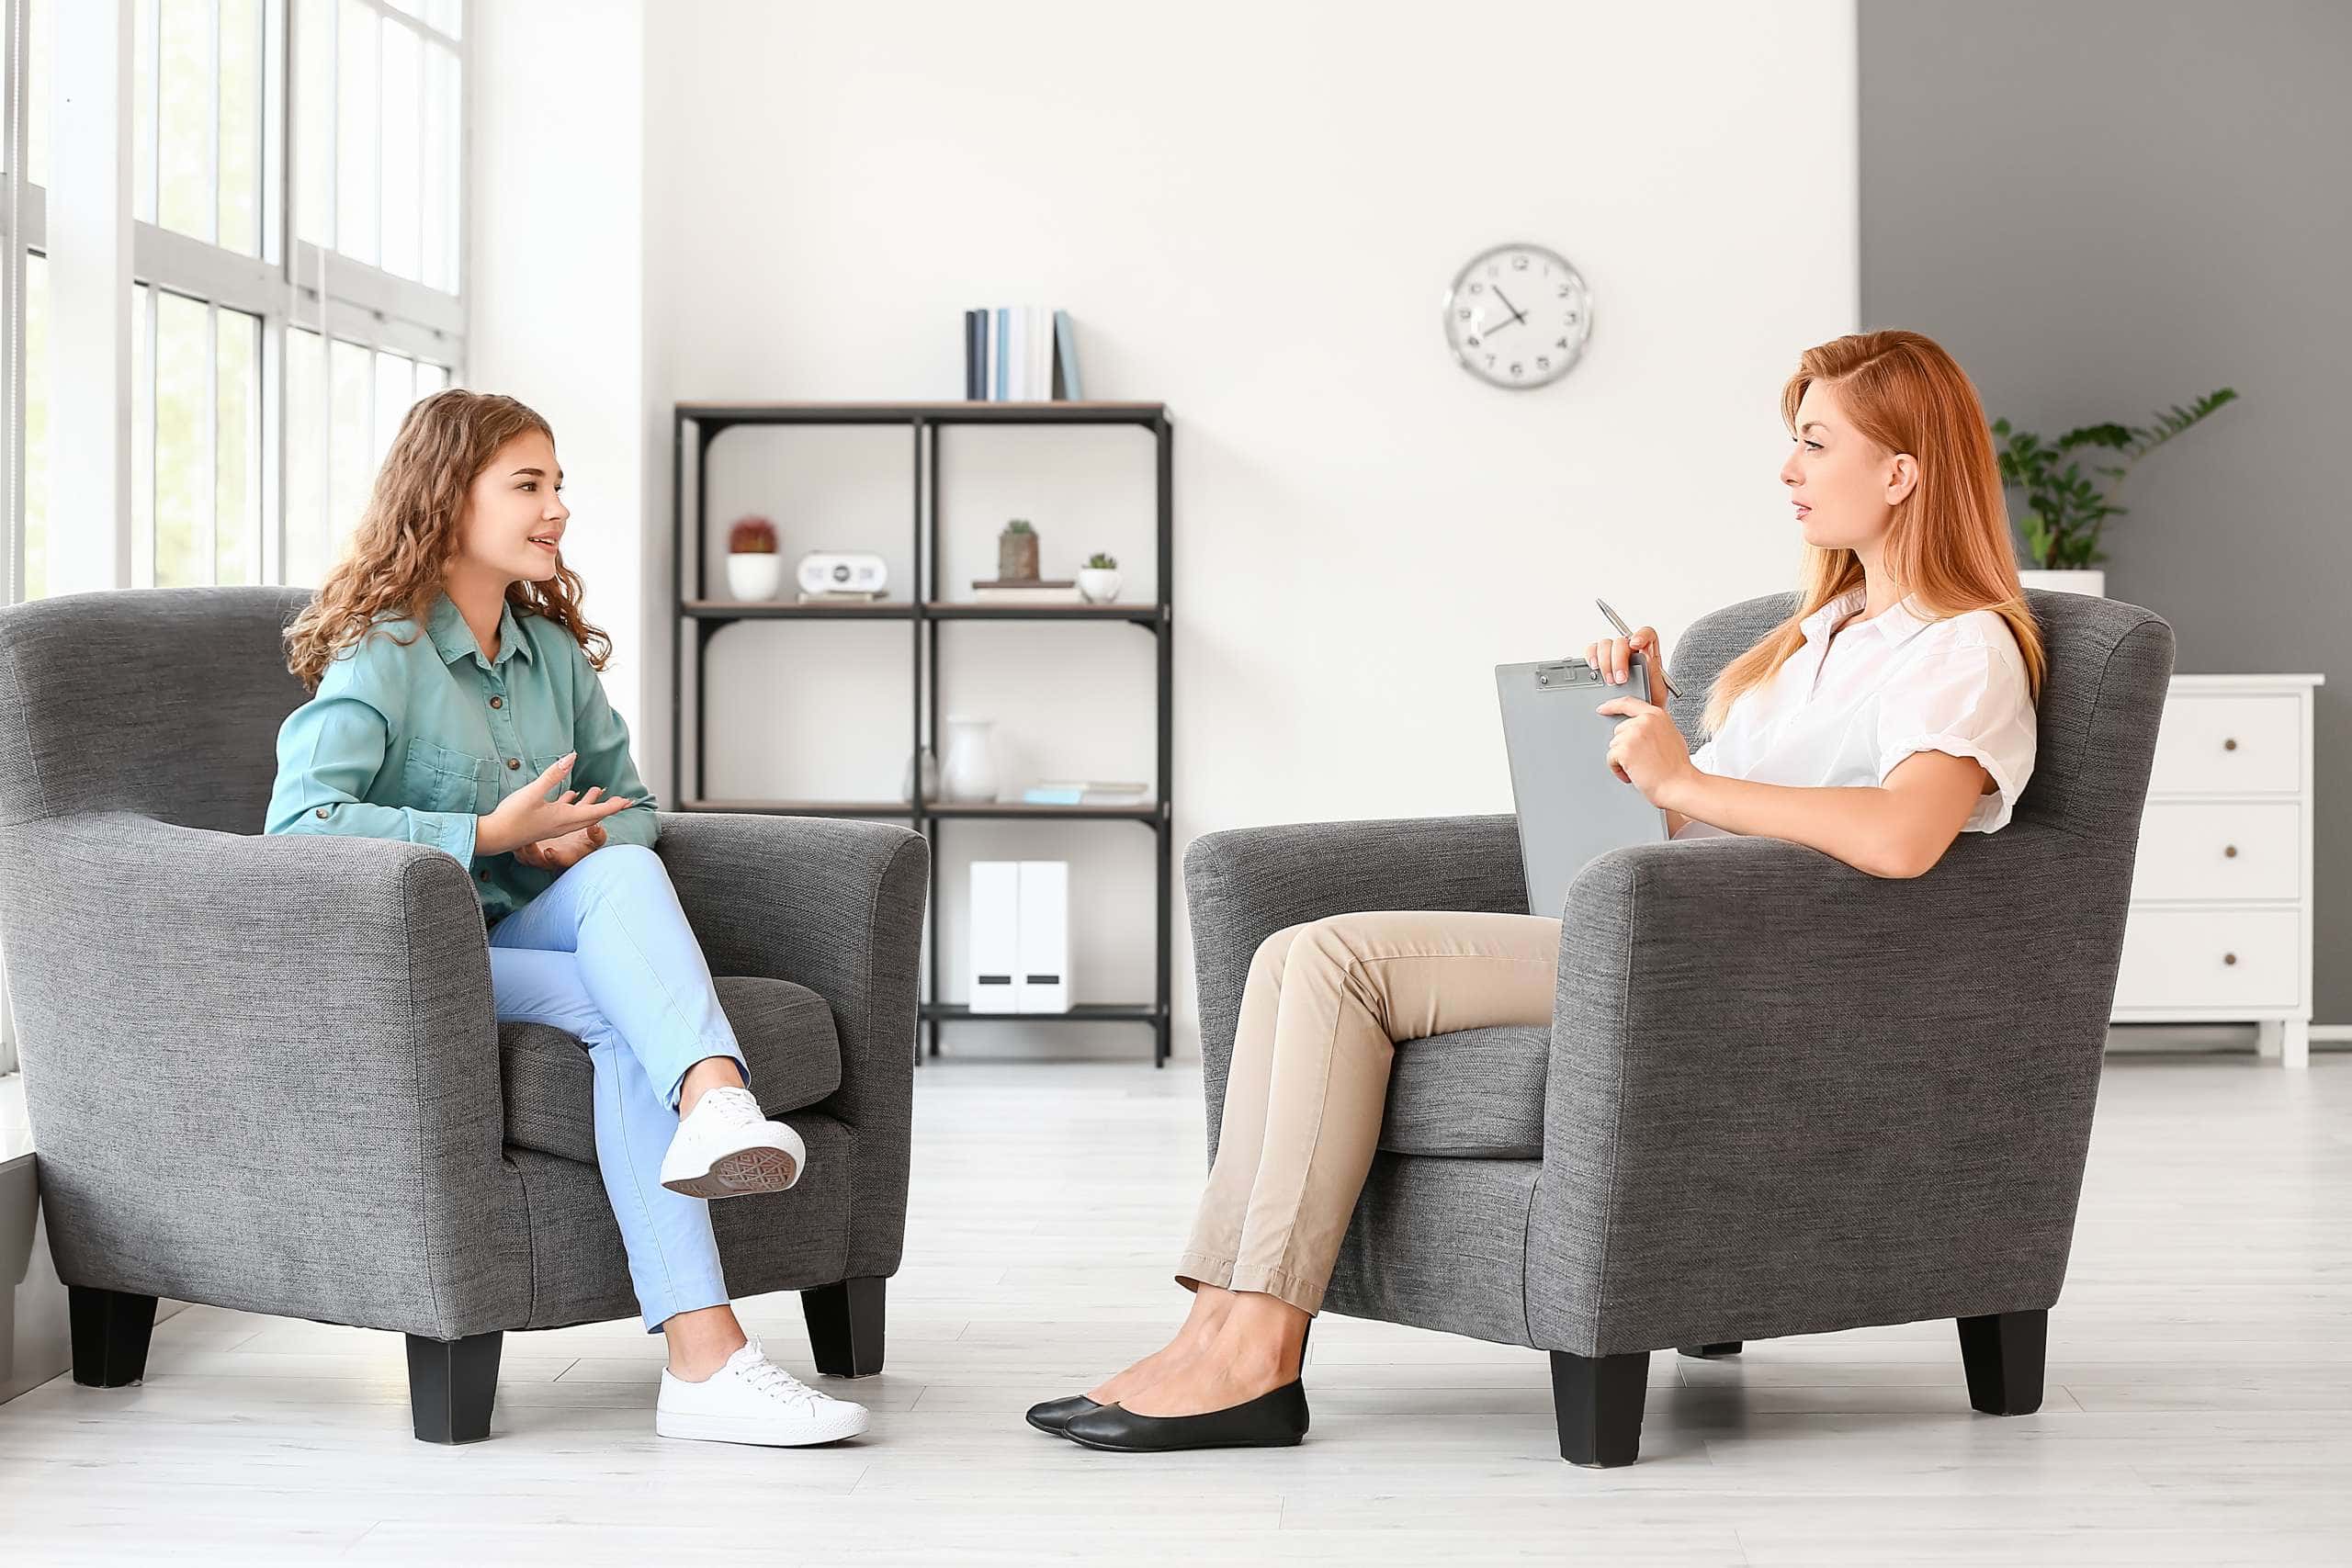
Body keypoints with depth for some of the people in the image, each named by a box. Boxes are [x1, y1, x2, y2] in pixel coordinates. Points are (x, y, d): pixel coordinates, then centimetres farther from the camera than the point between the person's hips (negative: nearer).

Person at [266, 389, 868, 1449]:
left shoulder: (555, 650, 15)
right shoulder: (381, 657, -7)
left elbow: (630, 800, 20)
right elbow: (298, 821, -22)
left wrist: (588, 837, -6)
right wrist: (491, 833, -20)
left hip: (525, 932, 5)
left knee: (623, 872, -30)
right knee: (619, 1011, -31)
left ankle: (715, 1100, -55)